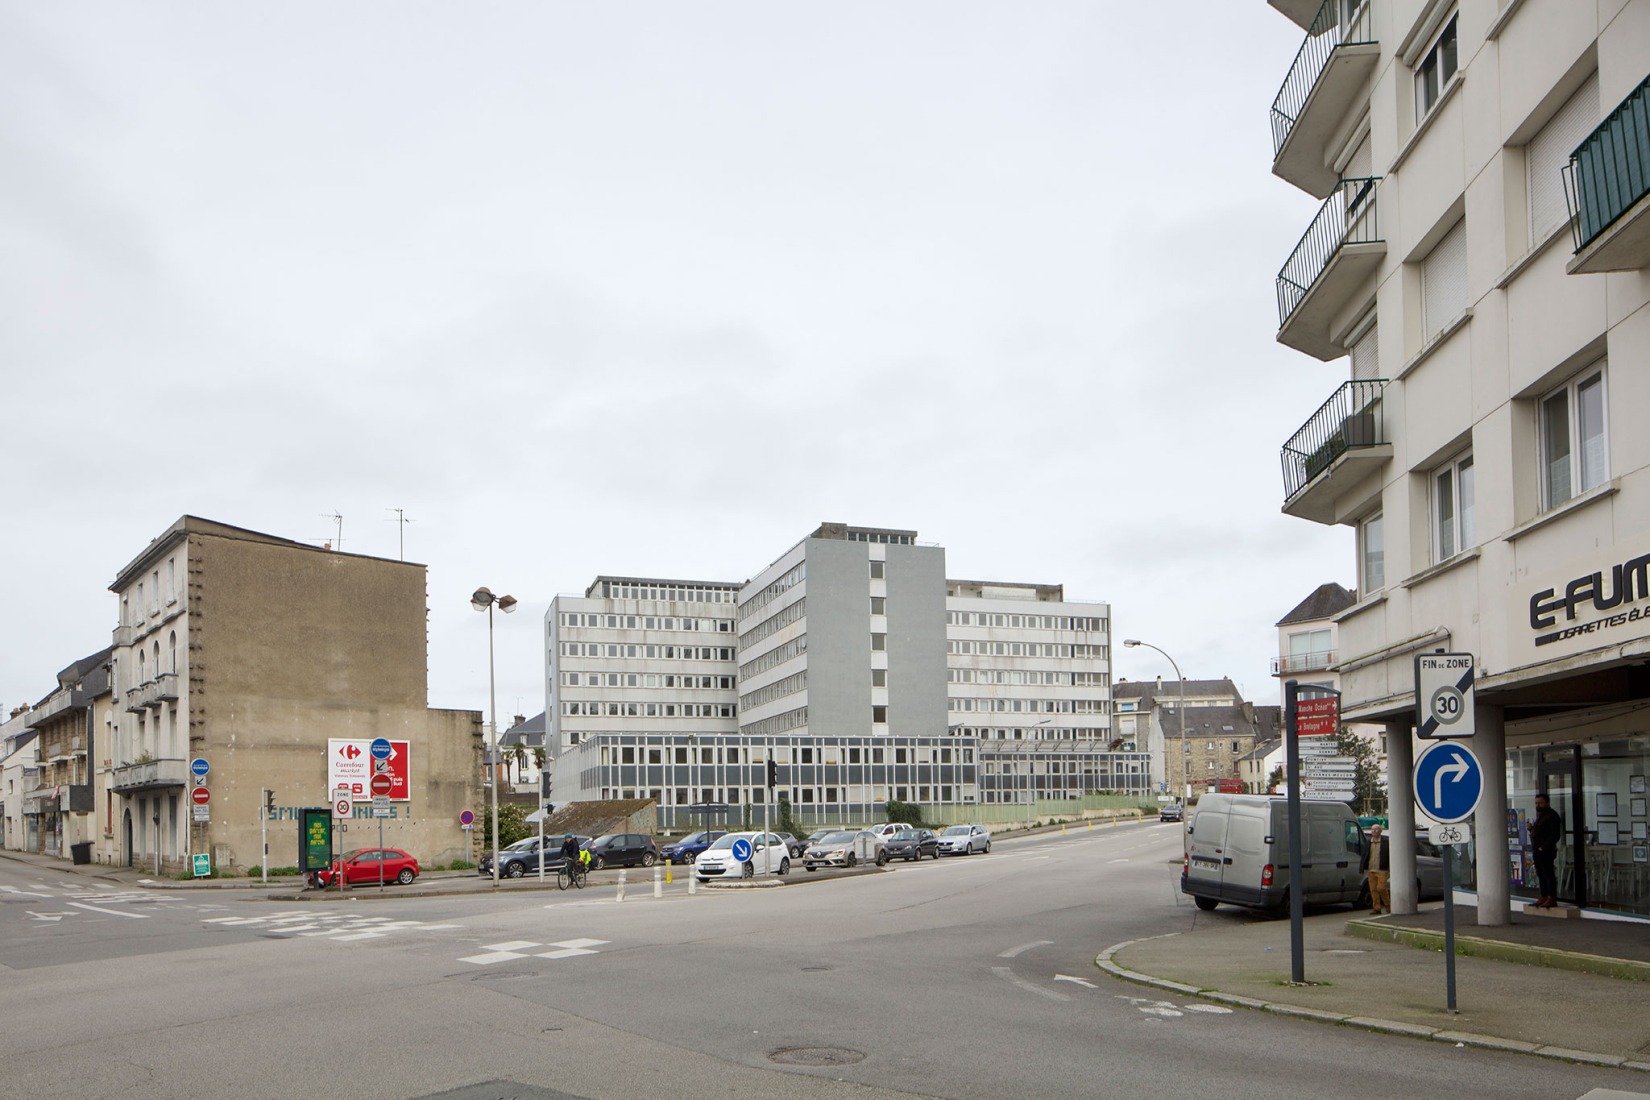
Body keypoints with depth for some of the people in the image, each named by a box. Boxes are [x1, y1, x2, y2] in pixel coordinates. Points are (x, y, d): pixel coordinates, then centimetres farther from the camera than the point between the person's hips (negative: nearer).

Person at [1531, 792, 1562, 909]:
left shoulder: (1552, 815, -10)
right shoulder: (1540, 815, 19)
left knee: (1549, 874, -6)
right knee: (1541, 875, 10)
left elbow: (1555, 835, -17)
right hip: (1537, 850, 9)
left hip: (1546, 851, -9)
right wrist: (1531, 828, 5)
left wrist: (1544, 847, -20)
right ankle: (1544, 897, 14)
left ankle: (1552, 898, -4)